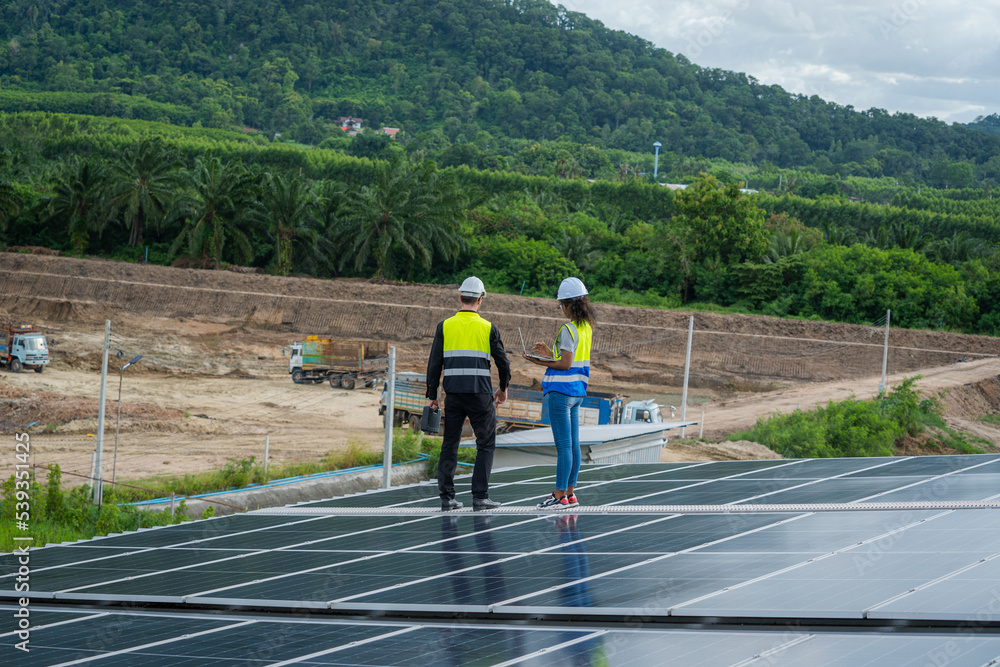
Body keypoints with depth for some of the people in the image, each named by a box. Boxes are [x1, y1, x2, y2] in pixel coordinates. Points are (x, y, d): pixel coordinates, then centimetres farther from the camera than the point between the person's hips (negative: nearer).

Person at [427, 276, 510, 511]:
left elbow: (434, 364, 1)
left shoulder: (445, 327, 2)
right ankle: (480, 496, -1)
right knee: (485, 445, 7)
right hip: (480, 395, -2)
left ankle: (447, 497, 6)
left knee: (450, 445, 9)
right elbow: (503, 362, 4)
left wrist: (432, 396, 7)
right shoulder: (488, 328, 0)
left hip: (453, 395, 2)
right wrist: (503, 388, 21)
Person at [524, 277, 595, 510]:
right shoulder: (587, 328, 11)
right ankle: (570, 493, 15)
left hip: (561, 391, -9)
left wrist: (540, 362, -13)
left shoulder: (568, 329, -16)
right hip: (577, 390, 9)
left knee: (563, 445, -7)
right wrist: (549, 352, 16)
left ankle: (560, 495, -5)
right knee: (573, 444, 11)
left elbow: (566, 364, -19)